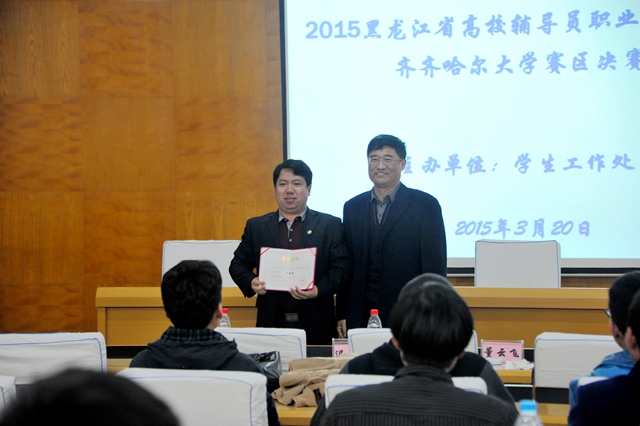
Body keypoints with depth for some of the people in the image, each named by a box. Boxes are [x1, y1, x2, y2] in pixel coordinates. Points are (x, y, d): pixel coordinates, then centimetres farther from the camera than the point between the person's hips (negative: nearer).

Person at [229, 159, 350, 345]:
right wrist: (251, 283, -9)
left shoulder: (330, 225, 5)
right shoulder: (256, 226, 11)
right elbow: (238, 265, 12)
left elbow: (341, 266, -1)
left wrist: (319, 290, -17)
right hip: (272, 323, 1)